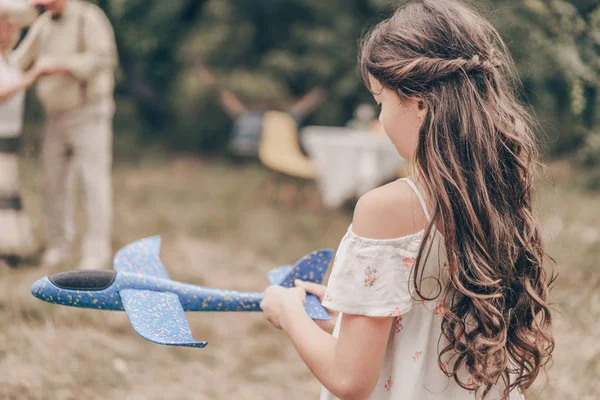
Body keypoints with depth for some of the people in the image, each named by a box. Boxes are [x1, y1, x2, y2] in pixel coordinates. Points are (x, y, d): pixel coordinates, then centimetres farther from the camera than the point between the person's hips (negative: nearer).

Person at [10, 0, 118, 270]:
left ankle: (96, 251, -3)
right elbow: (20, 61, 7)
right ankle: (59, 244, 22)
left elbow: (103, 57, -26)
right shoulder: (42, 25, 7)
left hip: (90, 114, -6)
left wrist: (59, 63, -27)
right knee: (55, 182, 8)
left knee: (94, 182, -7)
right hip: (57, 117, 6)